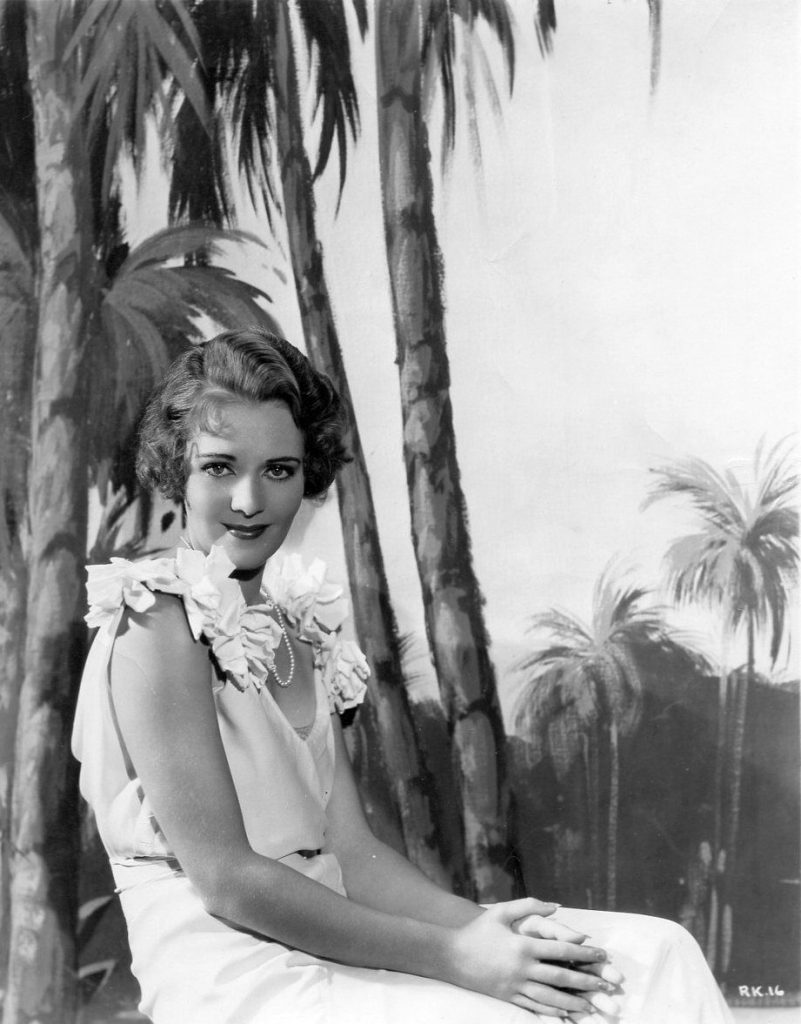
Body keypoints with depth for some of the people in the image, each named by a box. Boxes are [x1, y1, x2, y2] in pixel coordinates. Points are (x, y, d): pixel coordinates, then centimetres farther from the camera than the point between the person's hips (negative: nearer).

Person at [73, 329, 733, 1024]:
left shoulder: (301, 631, 13)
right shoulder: (156, 619, -9)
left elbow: (350, 850, 7)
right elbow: (225, 879, -15)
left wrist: (484, 926, -10)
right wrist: (451, 956, -17)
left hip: (325, 938, 7)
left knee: (653, 955, -4)